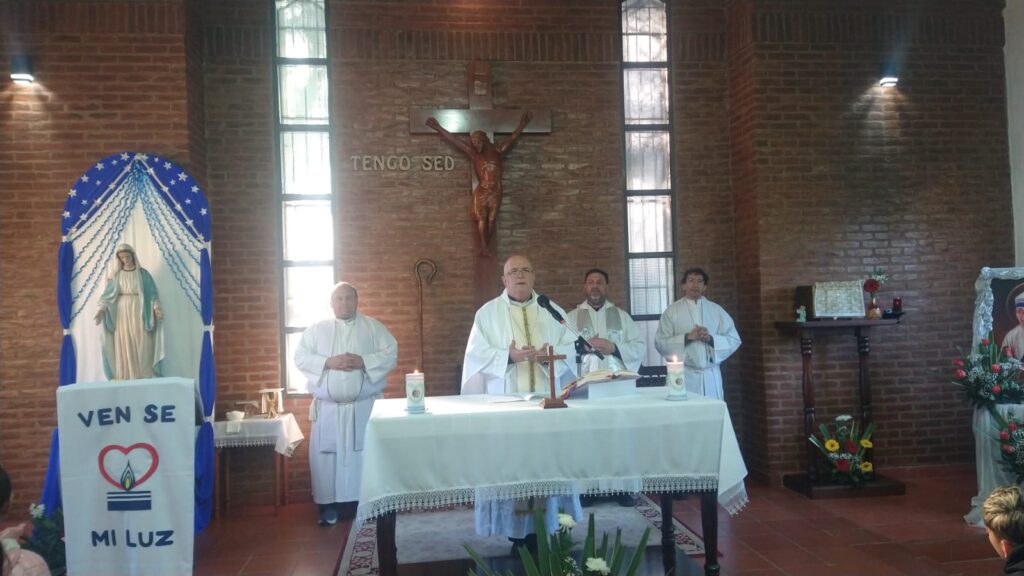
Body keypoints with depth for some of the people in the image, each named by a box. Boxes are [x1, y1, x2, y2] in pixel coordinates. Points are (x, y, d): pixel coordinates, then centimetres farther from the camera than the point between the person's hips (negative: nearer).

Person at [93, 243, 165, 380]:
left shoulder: (143, 273, 4)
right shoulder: (116, 275, 7)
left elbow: (151, 292, 0)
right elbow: (108, 294, 2)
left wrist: (156, 308, -17)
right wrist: (101, 310, -14)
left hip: (139, 312, -1)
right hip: (122, 312, 1)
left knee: (141, 345, -5)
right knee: (124, 345, -1)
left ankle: (145, 377, -2)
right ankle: (126, 378, 0)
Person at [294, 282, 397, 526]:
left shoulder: (373, 327, 7)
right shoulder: (316, 329, 8)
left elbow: (391, 354, -1)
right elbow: (300, 358, 1)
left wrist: (363, 362, -16)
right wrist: (328, 362, -15)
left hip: (364, 406, 0)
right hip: (328, 408, 1)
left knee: (365, 455, 3)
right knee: (326, 456, 2)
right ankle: (329, 505, 13)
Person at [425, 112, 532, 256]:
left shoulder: (498, 150, 6)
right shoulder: (473, 153, 3)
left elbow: (513, 137, 11)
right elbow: (453, 139, 2)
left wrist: (522, 124, 6)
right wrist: (438, 128, 2)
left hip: (496, 192, 1)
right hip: (481, 192, -1)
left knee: (491, 220, 2)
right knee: (481, 220, -3)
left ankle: (486, 247, 7)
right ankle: (483, 247, -3)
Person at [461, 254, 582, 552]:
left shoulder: (553, 311, 12)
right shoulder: (487, 313, 5)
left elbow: (570, 349, 7)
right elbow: (476, 355, -2)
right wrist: (508, 356, -18)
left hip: (546, 400, 2)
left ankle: (547, 528, 11)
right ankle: (519, 534, 5)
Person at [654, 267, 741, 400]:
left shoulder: (716, 310, 10)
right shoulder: (672, 311, 3)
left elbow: (734, 340, 8)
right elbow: (661, 343, -3)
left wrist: (711, 338, -9)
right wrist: (687, 337, -15)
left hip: (711, 376, 2)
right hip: (684, 375, -2)